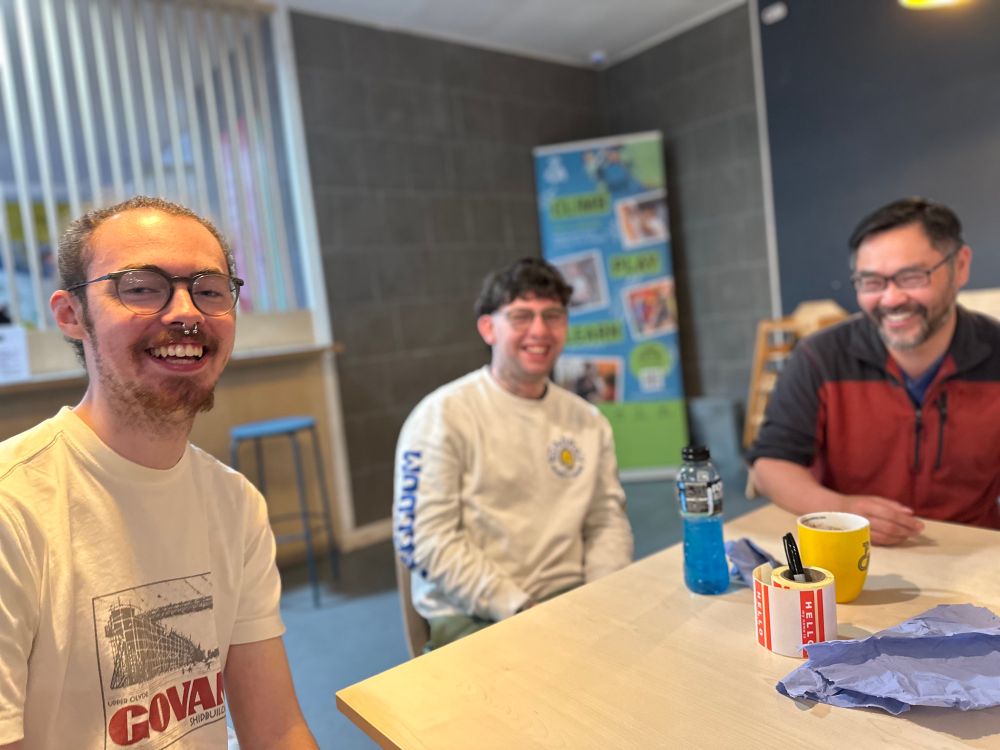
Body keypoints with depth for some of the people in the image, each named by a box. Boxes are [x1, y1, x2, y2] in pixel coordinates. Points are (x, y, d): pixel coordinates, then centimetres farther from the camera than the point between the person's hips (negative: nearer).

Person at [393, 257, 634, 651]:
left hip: (569, 603, 6)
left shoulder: (587, 421, 10)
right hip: (471, 617, -5)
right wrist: (518, 609, -16)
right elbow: (424, 540, -12)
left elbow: (607, 520, 11)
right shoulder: (443, 415, -8)